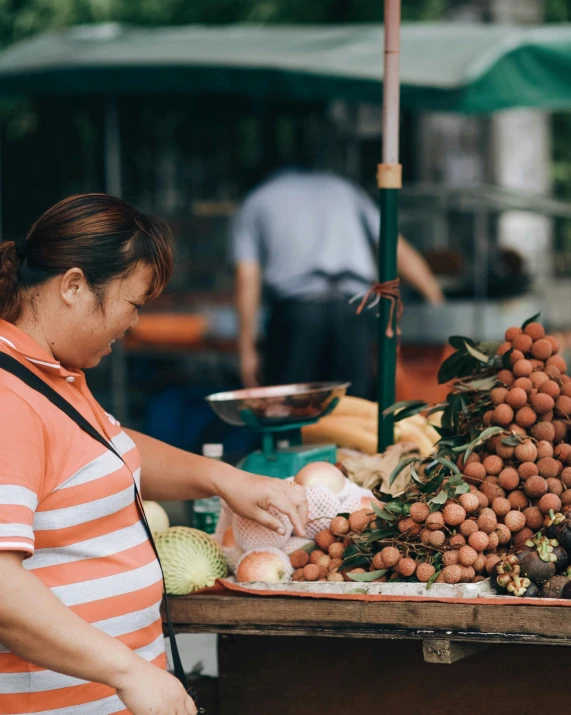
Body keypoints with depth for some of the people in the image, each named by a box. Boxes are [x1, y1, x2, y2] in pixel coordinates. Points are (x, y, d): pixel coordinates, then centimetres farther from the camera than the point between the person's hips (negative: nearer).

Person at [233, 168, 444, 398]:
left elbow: (247, 279, 7)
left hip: (295, 311, -2)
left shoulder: (255, 204, 21)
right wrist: (440, 306, 20)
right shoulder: (343, 189, 26)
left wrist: (246, 349, 6)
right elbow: (401, 253, 18)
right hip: (352, 308, 2)